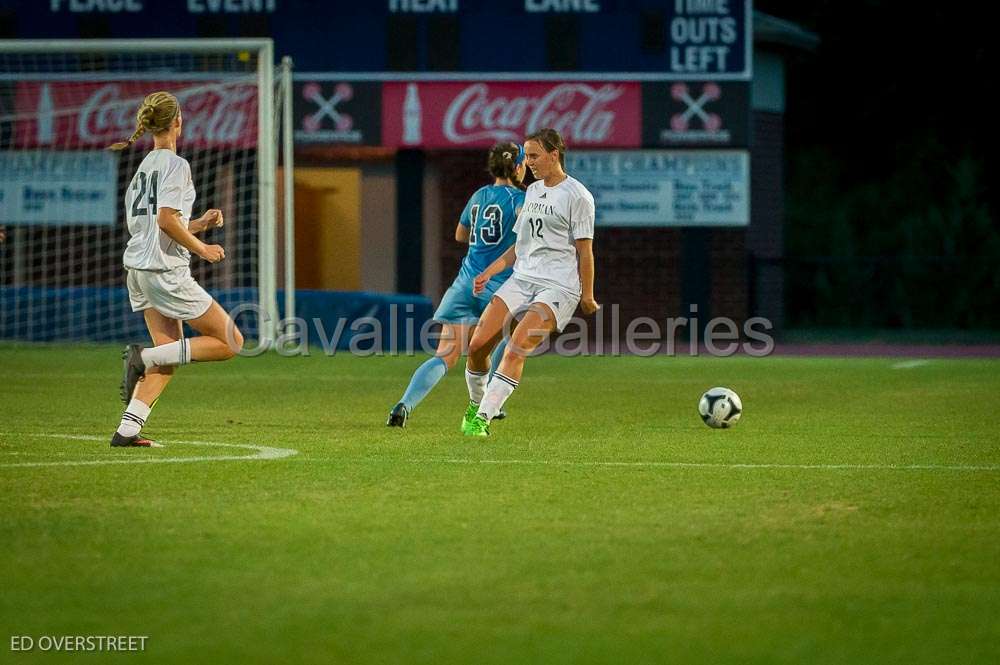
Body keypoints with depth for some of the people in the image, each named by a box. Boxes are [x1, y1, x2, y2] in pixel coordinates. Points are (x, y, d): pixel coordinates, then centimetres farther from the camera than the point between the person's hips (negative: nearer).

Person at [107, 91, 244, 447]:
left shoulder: (141, 165, 15)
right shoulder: (176, 164, -10)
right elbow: (166, 220, -22)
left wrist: (198, 224, 18)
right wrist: (202, 249, -9)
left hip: (138, 267, 9)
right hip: (166, 271, -9)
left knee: (169, 357, 12)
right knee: (230, 342, -1)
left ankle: (127, 429, 1)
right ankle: (143, 357, -11)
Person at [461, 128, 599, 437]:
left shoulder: (577, 196, -6)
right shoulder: (532, 191, 17)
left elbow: (585, 251, -6)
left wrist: (587, 297, -6)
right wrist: (490, 271, 14)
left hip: (558, 286, -7)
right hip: (522, 278, 7)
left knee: (516, 349, -23)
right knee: (477, 346, -6)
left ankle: (483, 418, -22)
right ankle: (476, 406, 16)